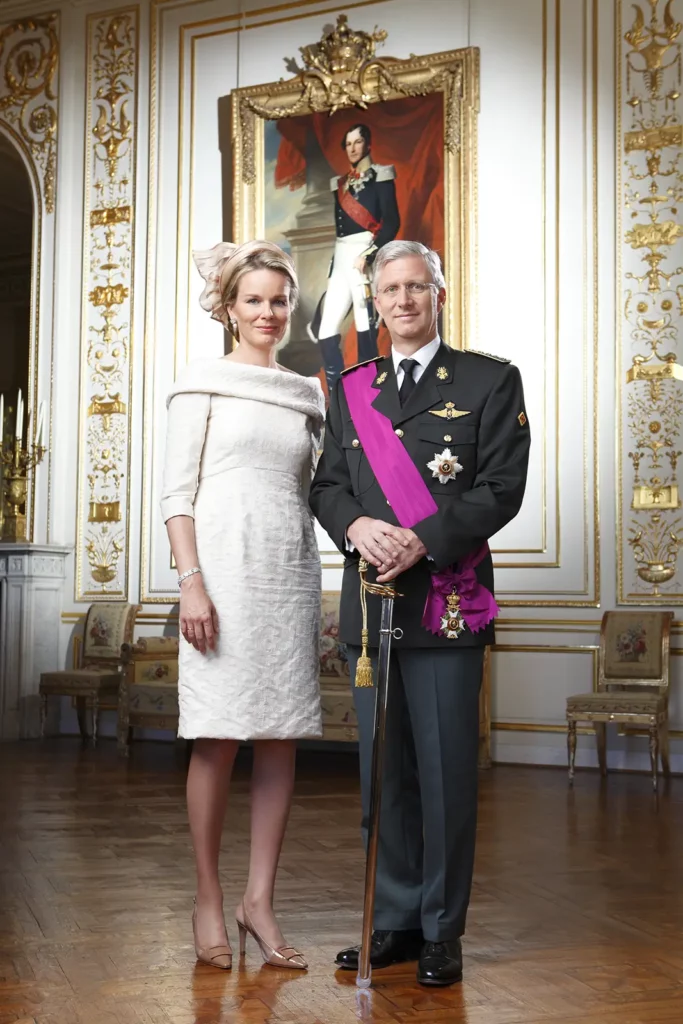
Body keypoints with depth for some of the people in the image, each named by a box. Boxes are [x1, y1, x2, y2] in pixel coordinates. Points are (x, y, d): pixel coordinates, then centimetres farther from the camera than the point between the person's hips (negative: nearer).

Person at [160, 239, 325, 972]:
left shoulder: (306, 393, 16)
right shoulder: (204, 382, 3)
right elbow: (178, 491, -2)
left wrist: (316, 592, 13)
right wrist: (191, 582, -13)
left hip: (290, 574, 5)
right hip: (225, 570, -4)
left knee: (282, 738, 3)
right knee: (218, 739, -2)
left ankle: (259, 900, 11)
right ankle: (208, 898, 11)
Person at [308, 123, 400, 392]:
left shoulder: (380, 176, 0)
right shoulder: (341, 183, 19)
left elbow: (392, 222, -9)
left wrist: (368, 255, -19)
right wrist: (331, 272, 15)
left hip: (366, 257, -7)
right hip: (341, 260, 7)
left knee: (366, 332, -7)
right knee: (326, 332, -1)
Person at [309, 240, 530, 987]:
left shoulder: (491, 381, 3)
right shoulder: (352, 388, 16)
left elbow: (502, 489, -5)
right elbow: (327, 484, 11)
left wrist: (422, 540, -16)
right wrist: (358, 526, -11)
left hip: (446, 604, -4)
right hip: (369, 602, 4)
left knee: (445, 771, 0)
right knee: (382, 770, 9)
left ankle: (442, 932, 13)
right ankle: (396, 920, 21)